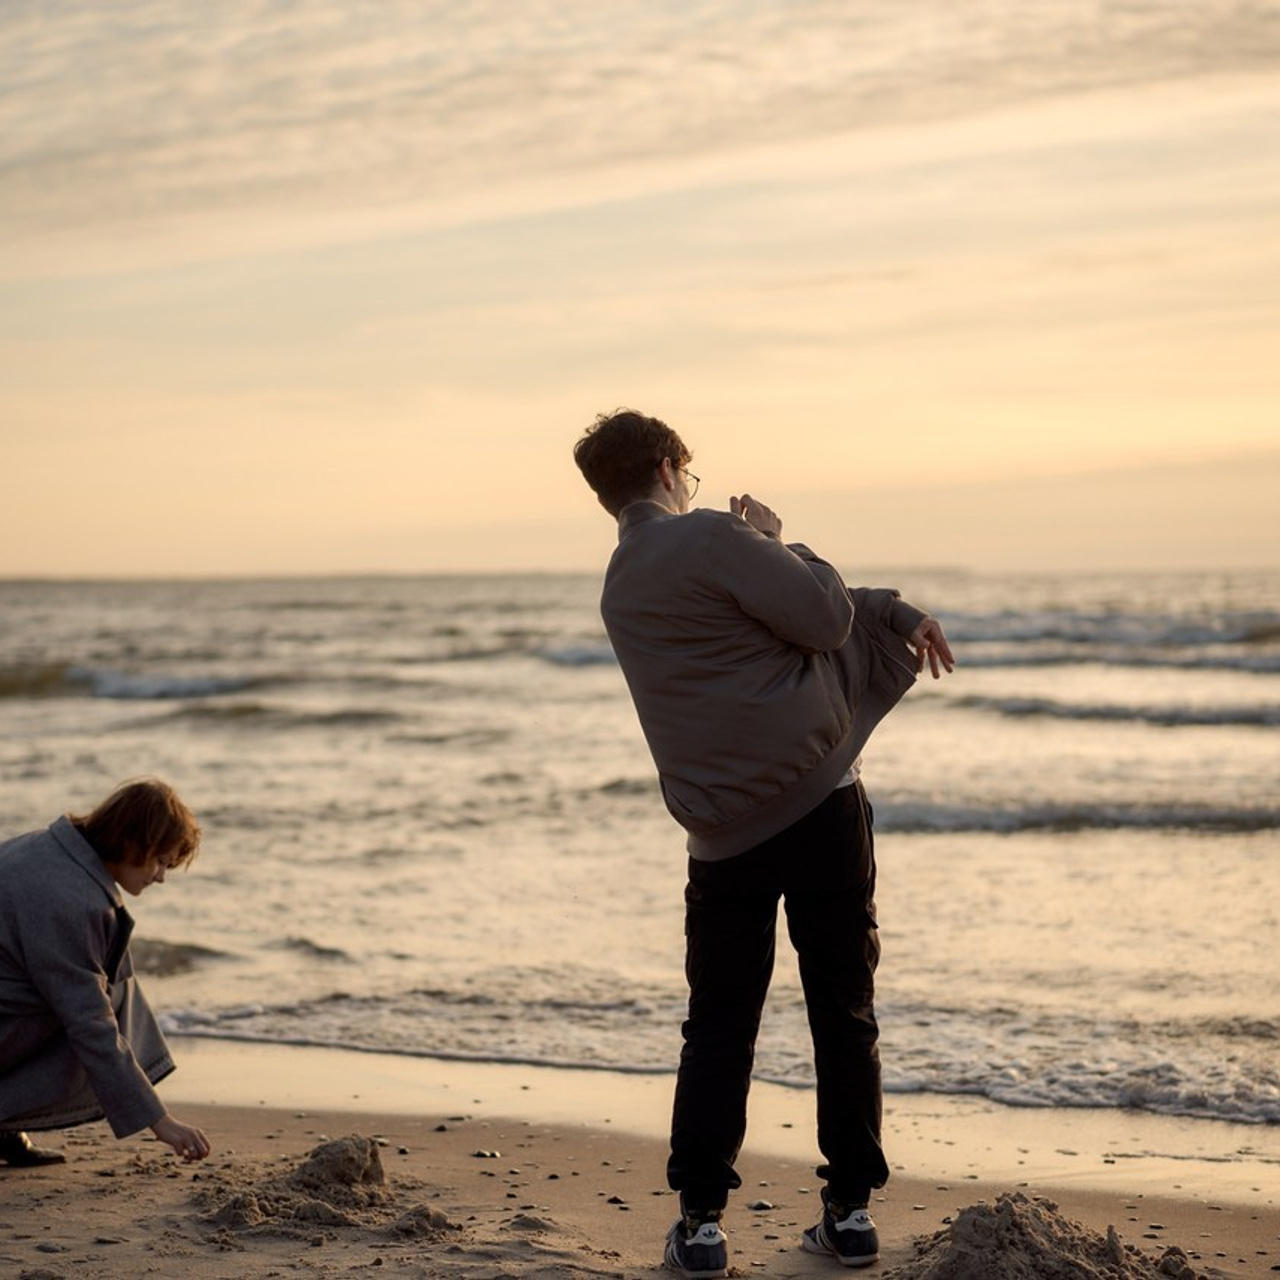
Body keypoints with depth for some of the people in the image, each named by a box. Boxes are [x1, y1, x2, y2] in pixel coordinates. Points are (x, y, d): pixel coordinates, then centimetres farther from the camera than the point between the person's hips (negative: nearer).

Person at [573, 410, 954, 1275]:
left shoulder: (621, 589, 16)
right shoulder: (709, 538, -8)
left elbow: (806, 608, 16)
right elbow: (825, 620, -8)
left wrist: (890, 611, 16)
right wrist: (775, 540, 6)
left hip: (725, 837, 5)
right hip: (822, 804, -5)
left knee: (719, 1027, 11)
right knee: (845, 1015, 7)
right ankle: (851, 1210, 12)